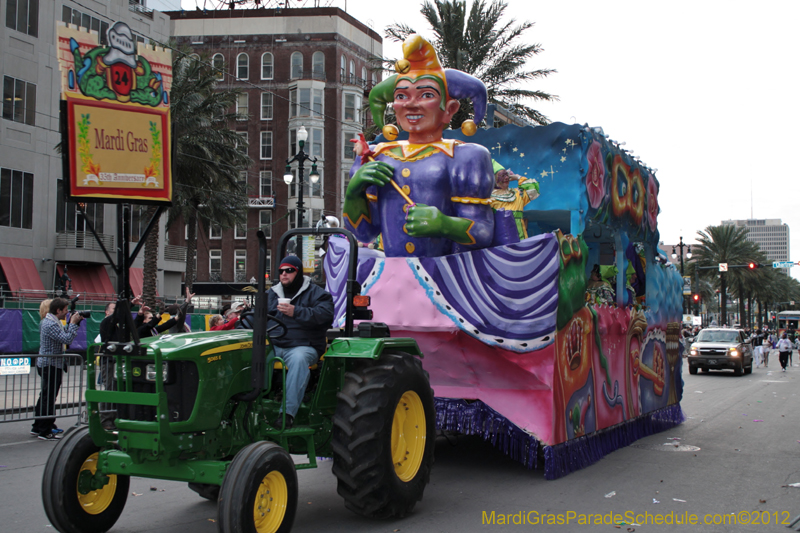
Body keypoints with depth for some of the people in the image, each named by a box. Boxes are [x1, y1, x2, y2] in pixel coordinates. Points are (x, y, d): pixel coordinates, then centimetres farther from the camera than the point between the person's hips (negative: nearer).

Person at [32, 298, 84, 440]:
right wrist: (73, 323, -15)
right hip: (51, 365, -11)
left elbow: (65, 334, 17)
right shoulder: (51, 324, -21)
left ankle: (37, 427, 26)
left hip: (46, 364, 11)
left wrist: (73, 322, 6)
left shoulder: (50, 321, 13)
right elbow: (67, 339, -26)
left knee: (45, 396, 17)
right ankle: (45, 432, -1)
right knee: (49, 398, -6)